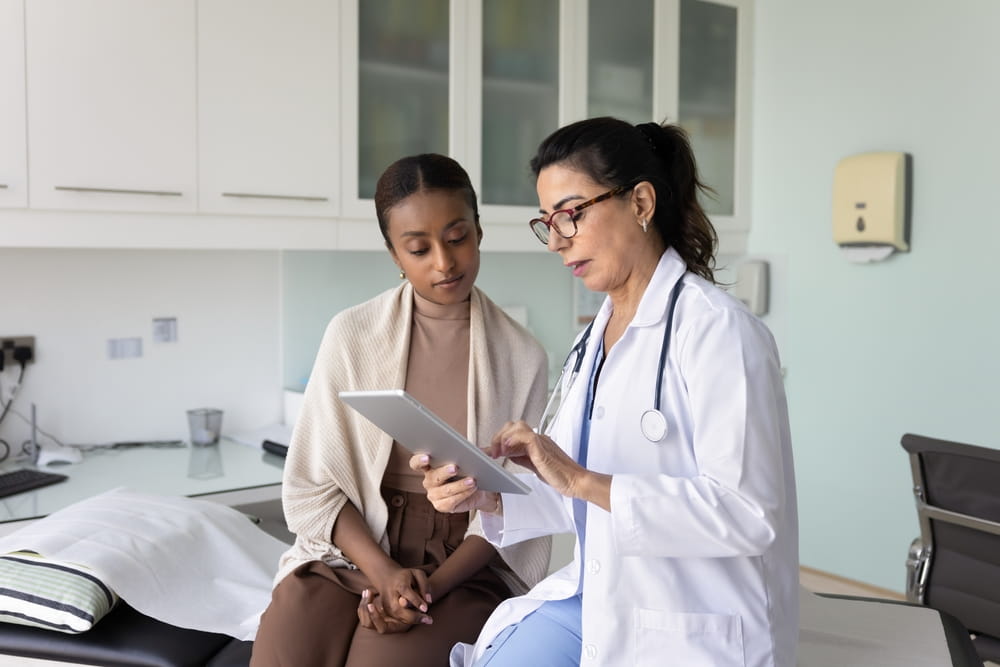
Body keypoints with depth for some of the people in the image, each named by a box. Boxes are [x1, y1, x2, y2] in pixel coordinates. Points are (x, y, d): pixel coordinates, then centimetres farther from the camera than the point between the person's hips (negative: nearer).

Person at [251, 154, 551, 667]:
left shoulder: (521, 357, -2)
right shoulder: (351, 335, 0)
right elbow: (311, 484, 0)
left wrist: (432, 586, -15)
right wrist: (384, 572, -14)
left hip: (463, 564, -1)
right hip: (350, 548, 2)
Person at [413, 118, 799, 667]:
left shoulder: (716, 329, -15)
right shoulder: (595, 338, 9)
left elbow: (748, 514, -22)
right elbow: (579, 500, 10)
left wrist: (581, 479, -25)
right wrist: (489, 496, -7)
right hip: (595, 599, 6)